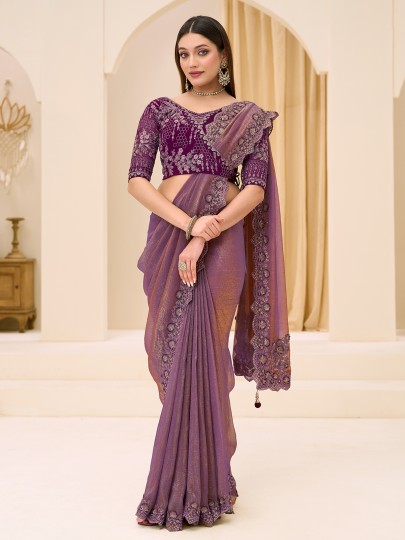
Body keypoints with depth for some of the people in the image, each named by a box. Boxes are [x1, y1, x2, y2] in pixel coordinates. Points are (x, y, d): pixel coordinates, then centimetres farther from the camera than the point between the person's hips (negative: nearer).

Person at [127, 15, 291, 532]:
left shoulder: (250, 117, 6)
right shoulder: (160, 110, 10)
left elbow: (255, 188, -5)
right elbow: (136, 179, -2)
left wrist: (204, 237, -18)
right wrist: (188, 223, -16)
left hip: (222, 239, -2)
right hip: (168, 234, 3)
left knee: (198, 352, -7)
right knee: (172, 350, 5)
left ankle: (188, 486, 5)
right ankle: (203, 474, 24)